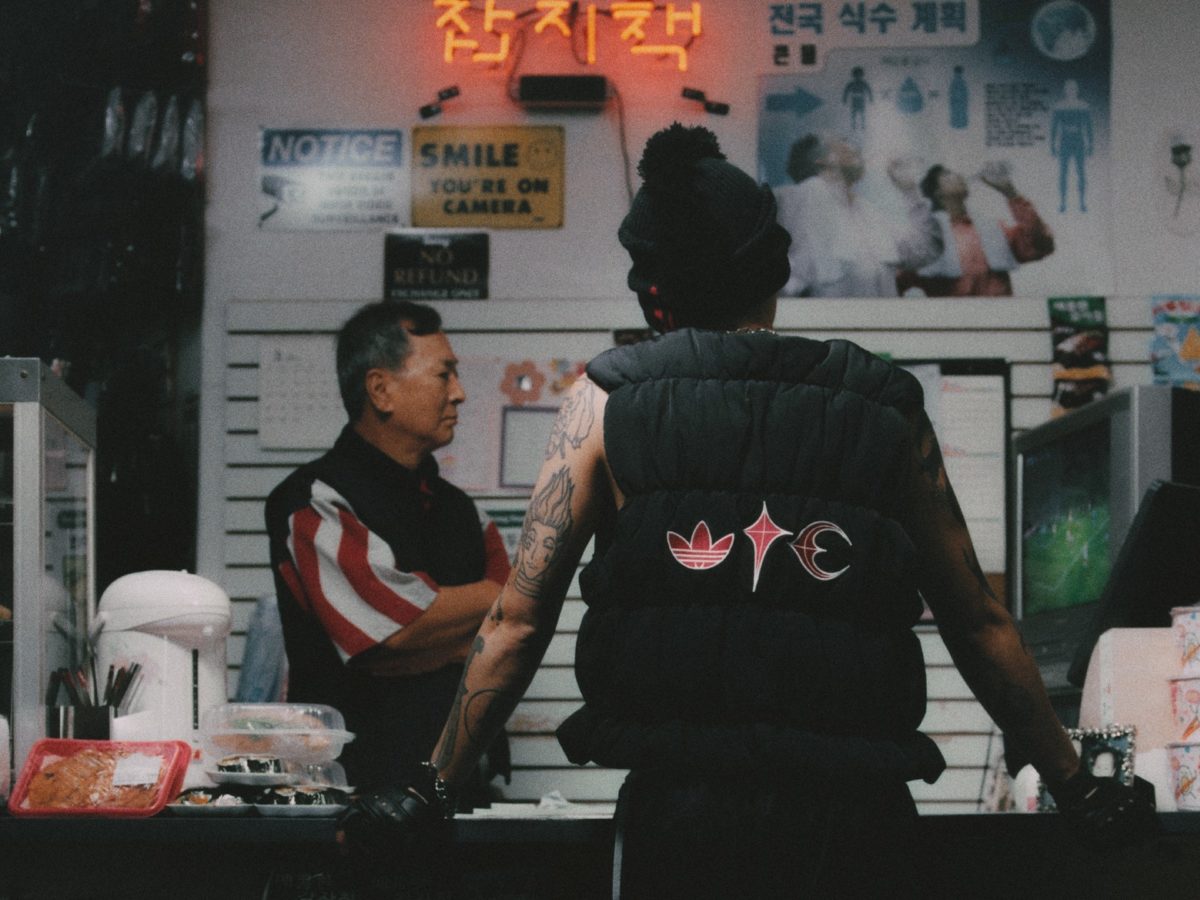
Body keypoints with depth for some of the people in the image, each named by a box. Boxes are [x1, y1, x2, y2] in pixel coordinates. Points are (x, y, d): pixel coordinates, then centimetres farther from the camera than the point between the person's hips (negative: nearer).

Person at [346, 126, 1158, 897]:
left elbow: (519, 621, 2)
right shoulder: (886, 410, 7)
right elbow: (980, 625, 11)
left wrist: (433, 790, 11)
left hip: (679, 823, -1)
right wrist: (1077, 790, 21)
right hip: (856, 821, 1)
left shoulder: (607, 402, 5)